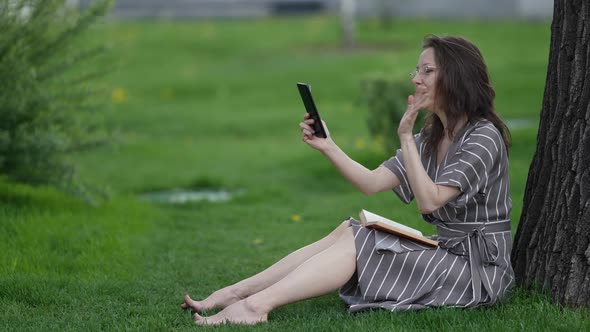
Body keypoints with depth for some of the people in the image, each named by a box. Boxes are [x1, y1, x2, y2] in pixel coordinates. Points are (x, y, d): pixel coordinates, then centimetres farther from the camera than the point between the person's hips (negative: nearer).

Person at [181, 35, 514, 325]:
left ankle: (256, 304, -27)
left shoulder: (484, 137, -14)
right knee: (347, 232, -8)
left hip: (479, 268, -8)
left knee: (355, 242, -19)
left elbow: (429, 200, -23)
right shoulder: (431, 138, 13)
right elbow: (372, 182, 7)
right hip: (445, 253, 8)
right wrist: (327, 145, -5)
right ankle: (234, 293, -16)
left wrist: (406, 137, -24)